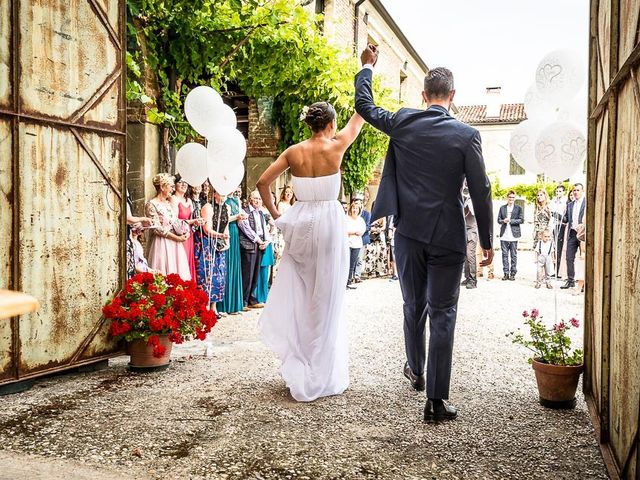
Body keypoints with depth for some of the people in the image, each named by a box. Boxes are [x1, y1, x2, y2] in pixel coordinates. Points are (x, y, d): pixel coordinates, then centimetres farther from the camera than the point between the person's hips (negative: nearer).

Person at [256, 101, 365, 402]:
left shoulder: (293, 152, 2)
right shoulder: (336, 146, -6)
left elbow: (262, 183, 2)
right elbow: (360, 115, 7)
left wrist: (275, 214, 11)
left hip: (300, 223, 3)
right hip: (329, 222, -3)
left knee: (298, 296, 12)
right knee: (326, 300, 4)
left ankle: (299, 371, 21)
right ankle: (322, 376, 14)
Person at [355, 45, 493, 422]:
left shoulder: (402, 122, -1)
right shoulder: (467, 135, -7)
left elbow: (364, 104, 16)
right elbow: (481, 192, -6)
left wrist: (367, 66, 31)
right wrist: (487, 241, 3)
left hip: (409, 233, 3)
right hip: (447, 238, -2)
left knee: (414, 306, 20)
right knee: (442, 315, 3)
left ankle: (416, 371, 40)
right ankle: (437, 400, 6)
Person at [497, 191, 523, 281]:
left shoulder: (518, 208, 5)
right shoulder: (502, 208, 13)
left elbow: (521, 220, -3)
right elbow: (498, 220, 10)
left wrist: (510, 220, -13)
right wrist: (503, 221, -11)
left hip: (513, 235, -2)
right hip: (504, 235, 2)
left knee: (513, 255, 0)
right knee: (505, 255, 3)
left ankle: (513, 273, 5)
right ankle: (506, 273, 8)